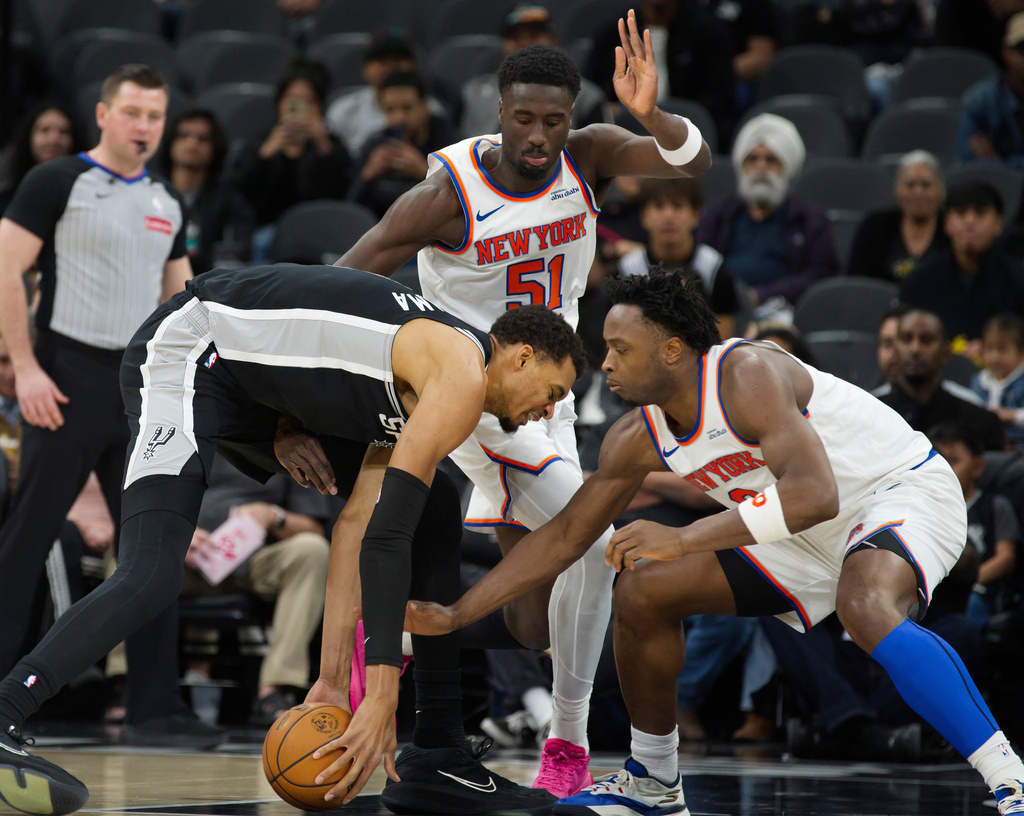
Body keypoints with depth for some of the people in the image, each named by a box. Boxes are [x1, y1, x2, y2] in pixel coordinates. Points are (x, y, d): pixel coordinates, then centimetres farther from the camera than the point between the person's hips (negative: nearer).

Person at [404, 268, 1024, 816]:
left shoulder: (747, 375, -29)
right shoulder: (637, 440, -4)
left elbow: (813, 495, -40)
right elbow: (564, 537, 6)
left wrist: (683, 541, -37)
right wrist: (454, 616, 1)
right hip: (809, 541, 9)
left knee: (866, 607, -41)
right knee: (643, 591, 1)